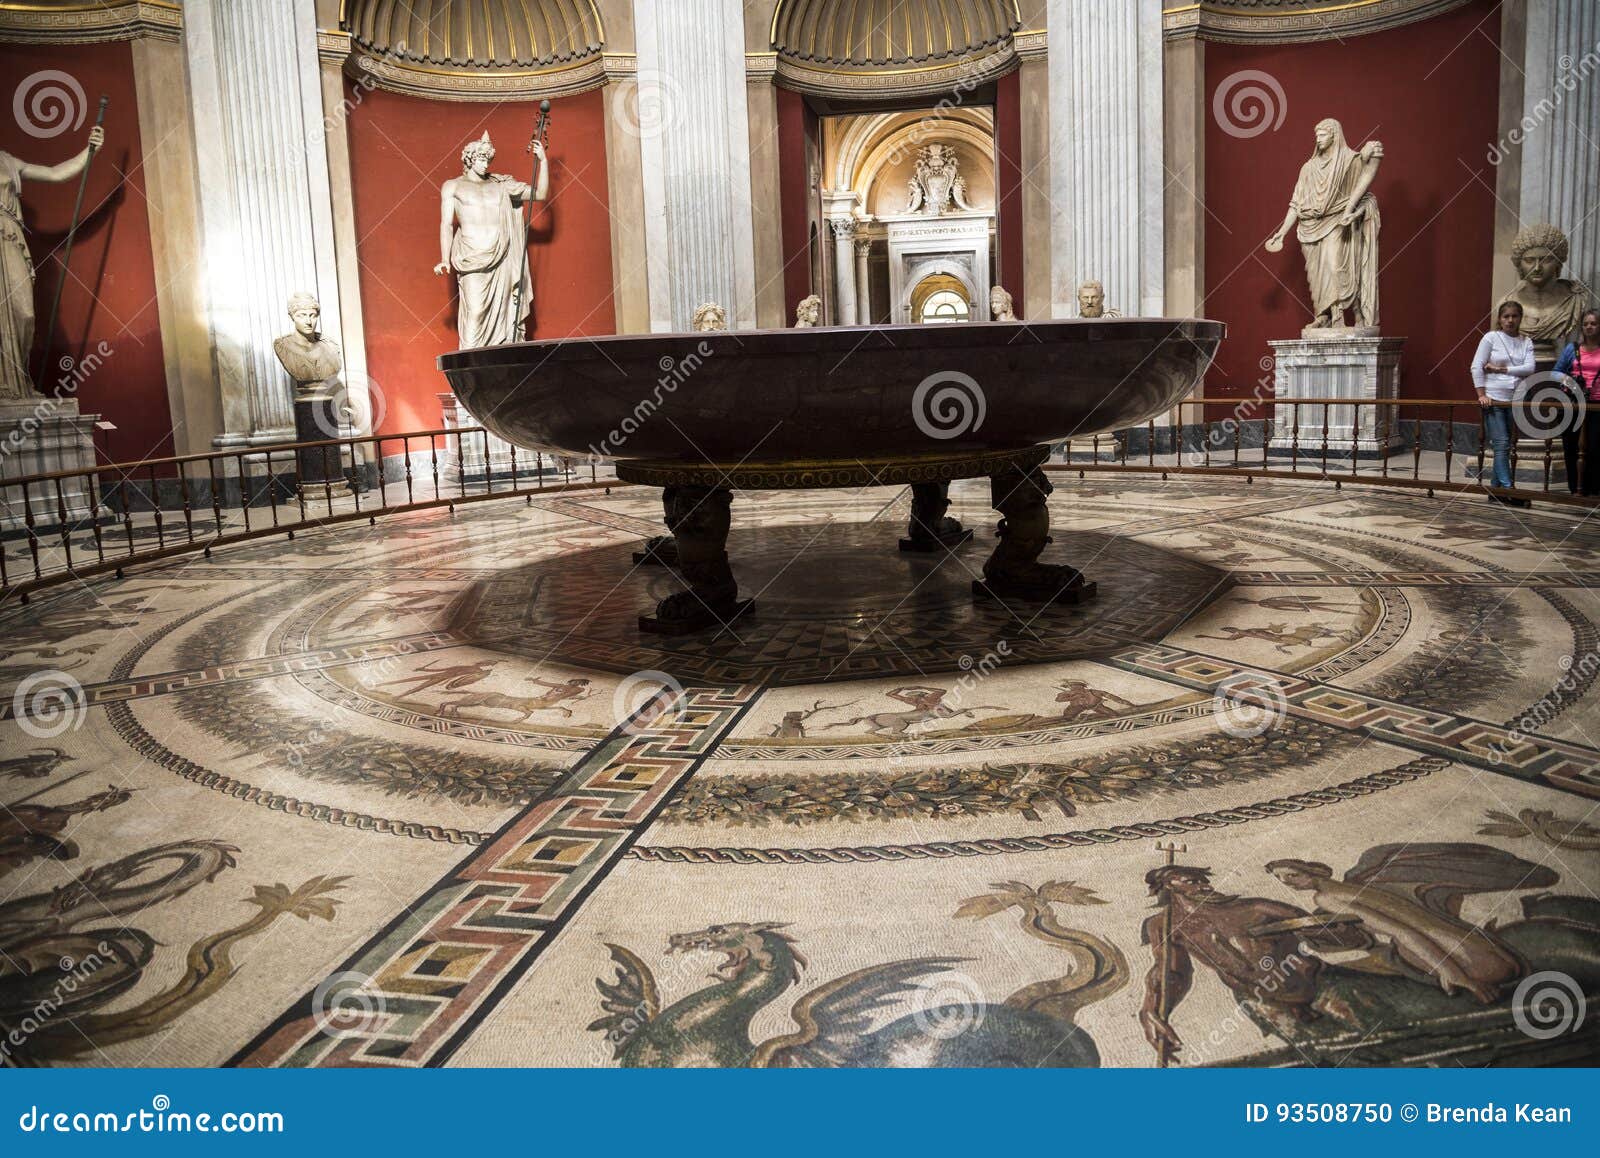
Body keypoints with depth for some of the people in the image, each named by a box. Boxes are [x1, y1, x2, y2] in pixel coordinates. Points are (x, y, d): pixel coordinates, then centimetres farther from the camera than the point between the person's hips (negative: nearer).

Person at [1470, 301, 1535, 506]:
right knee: (1502, 443, -11)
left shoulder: (1526, 342, 10)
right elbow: (1477, 366, -4)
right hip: (1493, 399, -4)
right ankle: (1508, 490, -15)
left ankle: (1495, 490, 12)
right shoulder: (1491, 338, 1)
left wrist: (1500, 369, -12)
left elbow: (1529, 368, -4)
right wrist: (1481, 394, -10)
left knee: (1504, 446, 6)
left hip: (1515, 400, 4)